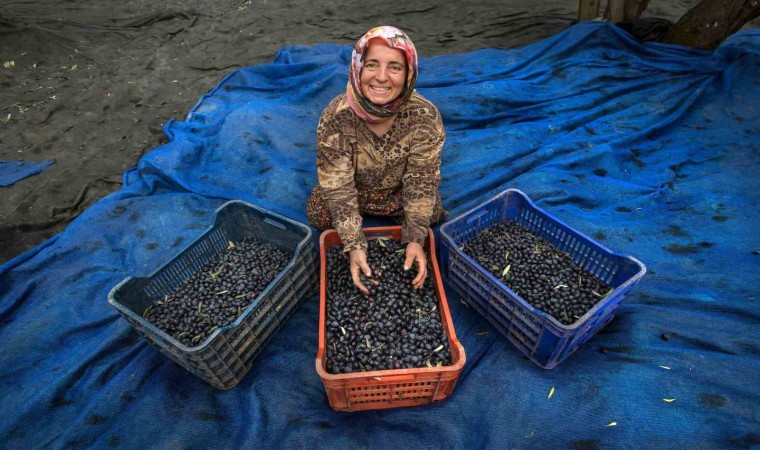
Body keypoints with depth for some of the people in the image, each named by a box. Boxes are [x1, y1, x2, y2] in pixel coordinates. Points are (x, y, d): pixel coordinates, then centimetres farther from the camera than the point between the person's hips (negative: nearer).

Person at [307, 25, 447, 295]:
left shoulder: (425, 116, -30)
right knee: (318, 215, -17)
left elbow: (421, 180, -22)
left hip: (400, 191, 1)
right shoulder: (335, 117, -31)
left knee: (431, 214, -15)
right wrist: (354, 245, -36)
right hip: (353, 189, 0)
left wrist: (415, 239, -31)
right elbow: (337, 187, -27)